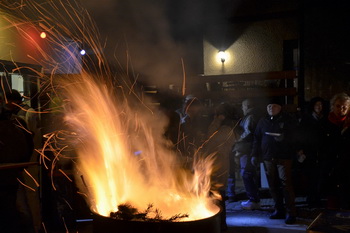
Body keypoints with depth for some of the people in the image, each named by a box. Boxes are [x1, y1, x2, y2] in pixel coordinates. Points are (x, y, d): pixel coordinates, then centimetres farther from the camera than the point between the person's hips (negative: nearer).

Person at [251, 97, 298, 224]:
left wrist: (284, 138, -25)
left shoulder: (288, 120, 3)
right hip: (268, 158, 4)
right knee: (273, 185, 7)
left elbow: (294, 137, -5)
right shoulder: (263, 121, 15)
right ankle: (279, 210, 18)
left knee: (286, 184, -10)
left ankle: (291, 213, -5)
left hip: (284, 157, -4)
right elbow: (257, 138, 18)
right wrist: (255, 154, 11)